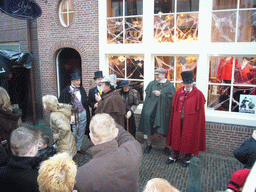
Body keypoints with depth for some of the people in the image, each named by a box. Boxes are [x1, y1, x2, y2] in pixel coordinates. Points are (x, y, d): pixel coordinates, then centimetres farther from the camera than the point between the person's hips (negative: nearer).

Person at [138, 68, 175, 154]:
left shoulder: (169, 85, -2)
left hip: (163, 111, -2)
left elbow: (172, 97, -9)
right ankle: (148, 145, 23)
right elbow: (147, 94, 10)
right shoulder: (152, 84, 7)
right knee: (149, 127, 5)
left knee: (165, 129, 4)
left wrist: (160, 94, -14)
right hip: (151, 109, 3)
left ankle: (167, 147, 21)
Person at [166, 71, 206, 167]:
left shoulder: (198, 94, -10)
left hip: (191, 121, -3)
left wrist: (198, 123, -6)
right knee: (176, 136, 14)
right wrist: (175, 118, 6)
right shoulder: (179, 92, 1)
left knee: (189, 138, 9)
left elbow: (200, 111, -6)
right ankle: (174, 155, 32)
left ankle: (187, 158, 29)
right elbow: (174, 107, 7)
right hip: (178, 120, 4)